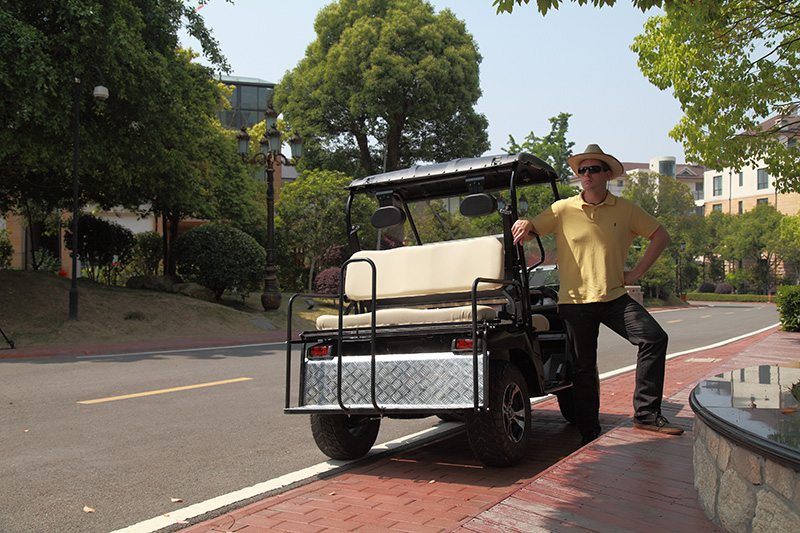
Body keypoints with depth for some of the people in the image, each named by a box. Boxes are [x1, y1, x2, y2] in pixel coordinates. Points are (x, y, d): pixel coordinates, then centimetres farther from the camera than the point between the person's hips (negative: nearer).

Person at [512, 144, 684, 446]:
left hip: (614, 297, 1)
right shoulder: (563, 210, 4)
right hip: (575, 300, -1)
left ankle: (646, 414, -4)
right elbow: (528, 229, 8)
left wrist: (636, 273, 4)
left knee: (654, 338, -17)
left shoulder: (625, 210, 6)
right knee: (584, 369, 4)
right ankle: (589, 433, 19)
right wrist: (524, 225, -18)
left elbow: (660, 235, 13)